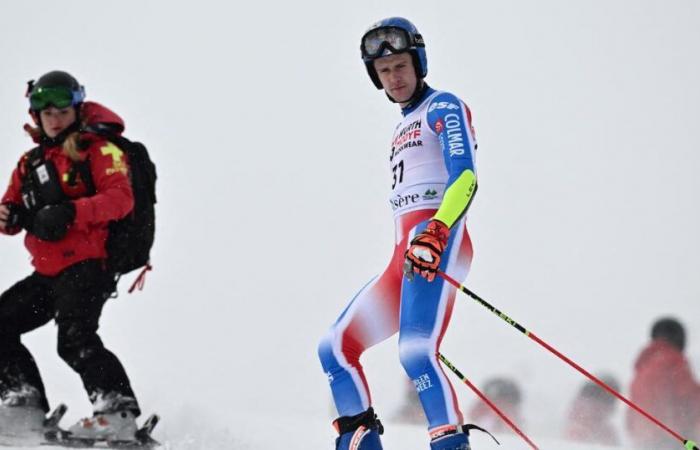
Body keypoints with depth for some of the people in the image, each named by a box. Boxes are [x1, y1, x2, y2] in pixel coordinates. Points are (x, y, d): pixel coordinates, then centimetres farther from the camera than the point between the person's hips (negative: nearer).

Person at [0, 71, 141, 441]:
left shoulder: (98, 148, -3)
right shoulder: (31, 162, 19)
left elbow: (120, 197, -15)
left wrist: (71, 212, -30)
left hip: (87, 267, -9)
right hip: (48, 272, 9)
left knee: (75, 341, -24)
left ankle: (119, 413, -30)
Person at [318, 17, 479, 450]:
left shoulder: (444, 107, 2)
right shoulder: (404, 125, 27)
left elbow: (464, 178, -14)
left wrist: (436, 233, -28)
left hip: (437, 247, -9)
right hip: (405, 255, 10)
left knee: (415, 353, -29)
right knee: (335, 347, 5)